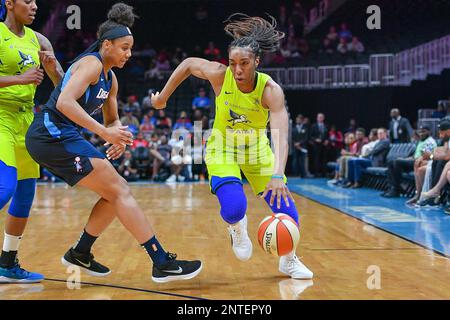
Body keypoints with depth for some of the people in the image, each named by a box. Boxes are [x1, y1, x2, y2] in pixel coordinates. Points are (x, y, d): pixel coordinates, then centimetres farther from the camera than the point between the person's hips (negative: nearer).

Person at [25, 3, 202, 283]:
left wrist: (119, 136, 1)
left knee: (115, 194, 12)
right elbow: (64, 102, -25)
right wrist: (105, 132, -27)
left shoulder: (111, 79, 17)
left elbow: (112, 119, 25)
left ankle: (80, 253, 24)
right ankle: (163, 263, -10)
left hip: (63, 139, 10)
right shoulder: (91, 63, -12)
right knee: (120, 191, -11)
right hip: (53, 136, -10)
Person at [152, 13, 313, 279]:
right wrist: (163, 97, 3)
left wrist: (278, 176, -51)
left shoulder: (271, 90, -26)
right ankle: (237, 227, 14)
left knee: (288, 214, -7)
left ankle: (289, 260, 24)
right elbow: (188, 64, -2)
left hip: (257, 151, 1)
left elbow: (281, 137, -37)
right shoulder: (219, 75, -23)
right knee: (234, 208, -26)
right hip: (222, 150, -1)